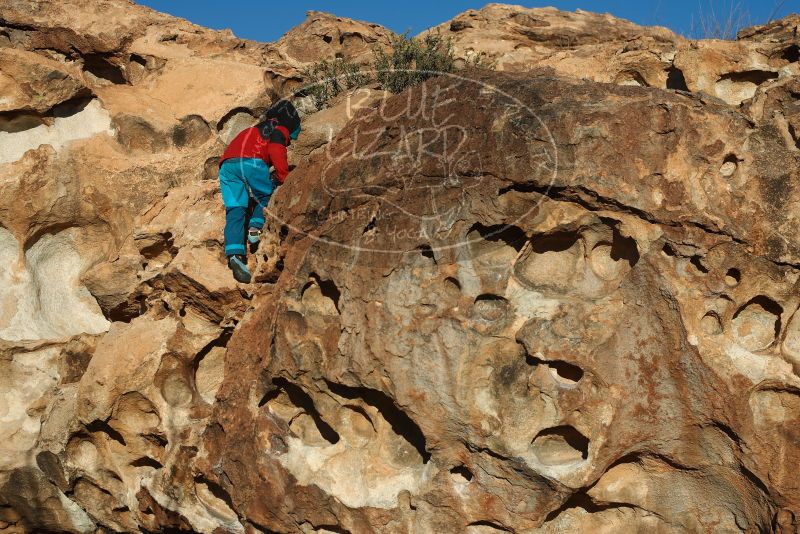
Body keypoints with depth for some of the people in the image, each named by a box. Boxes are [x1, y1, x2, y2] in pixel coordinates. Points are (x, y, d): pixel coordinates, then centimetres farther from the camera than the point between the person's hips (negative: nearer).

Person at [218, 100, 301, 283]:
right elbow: (277, 152, -3)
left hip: (226, 165, 6)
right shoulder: (280, 129, 15)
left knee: (235, 209, -5)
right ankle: (256, 227, -12)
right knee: (268, 196, 13)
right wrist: (284, 179, -2)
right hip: (251, 162, -6)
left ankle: (235, 253, -22)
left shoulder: (257, 129, 40)